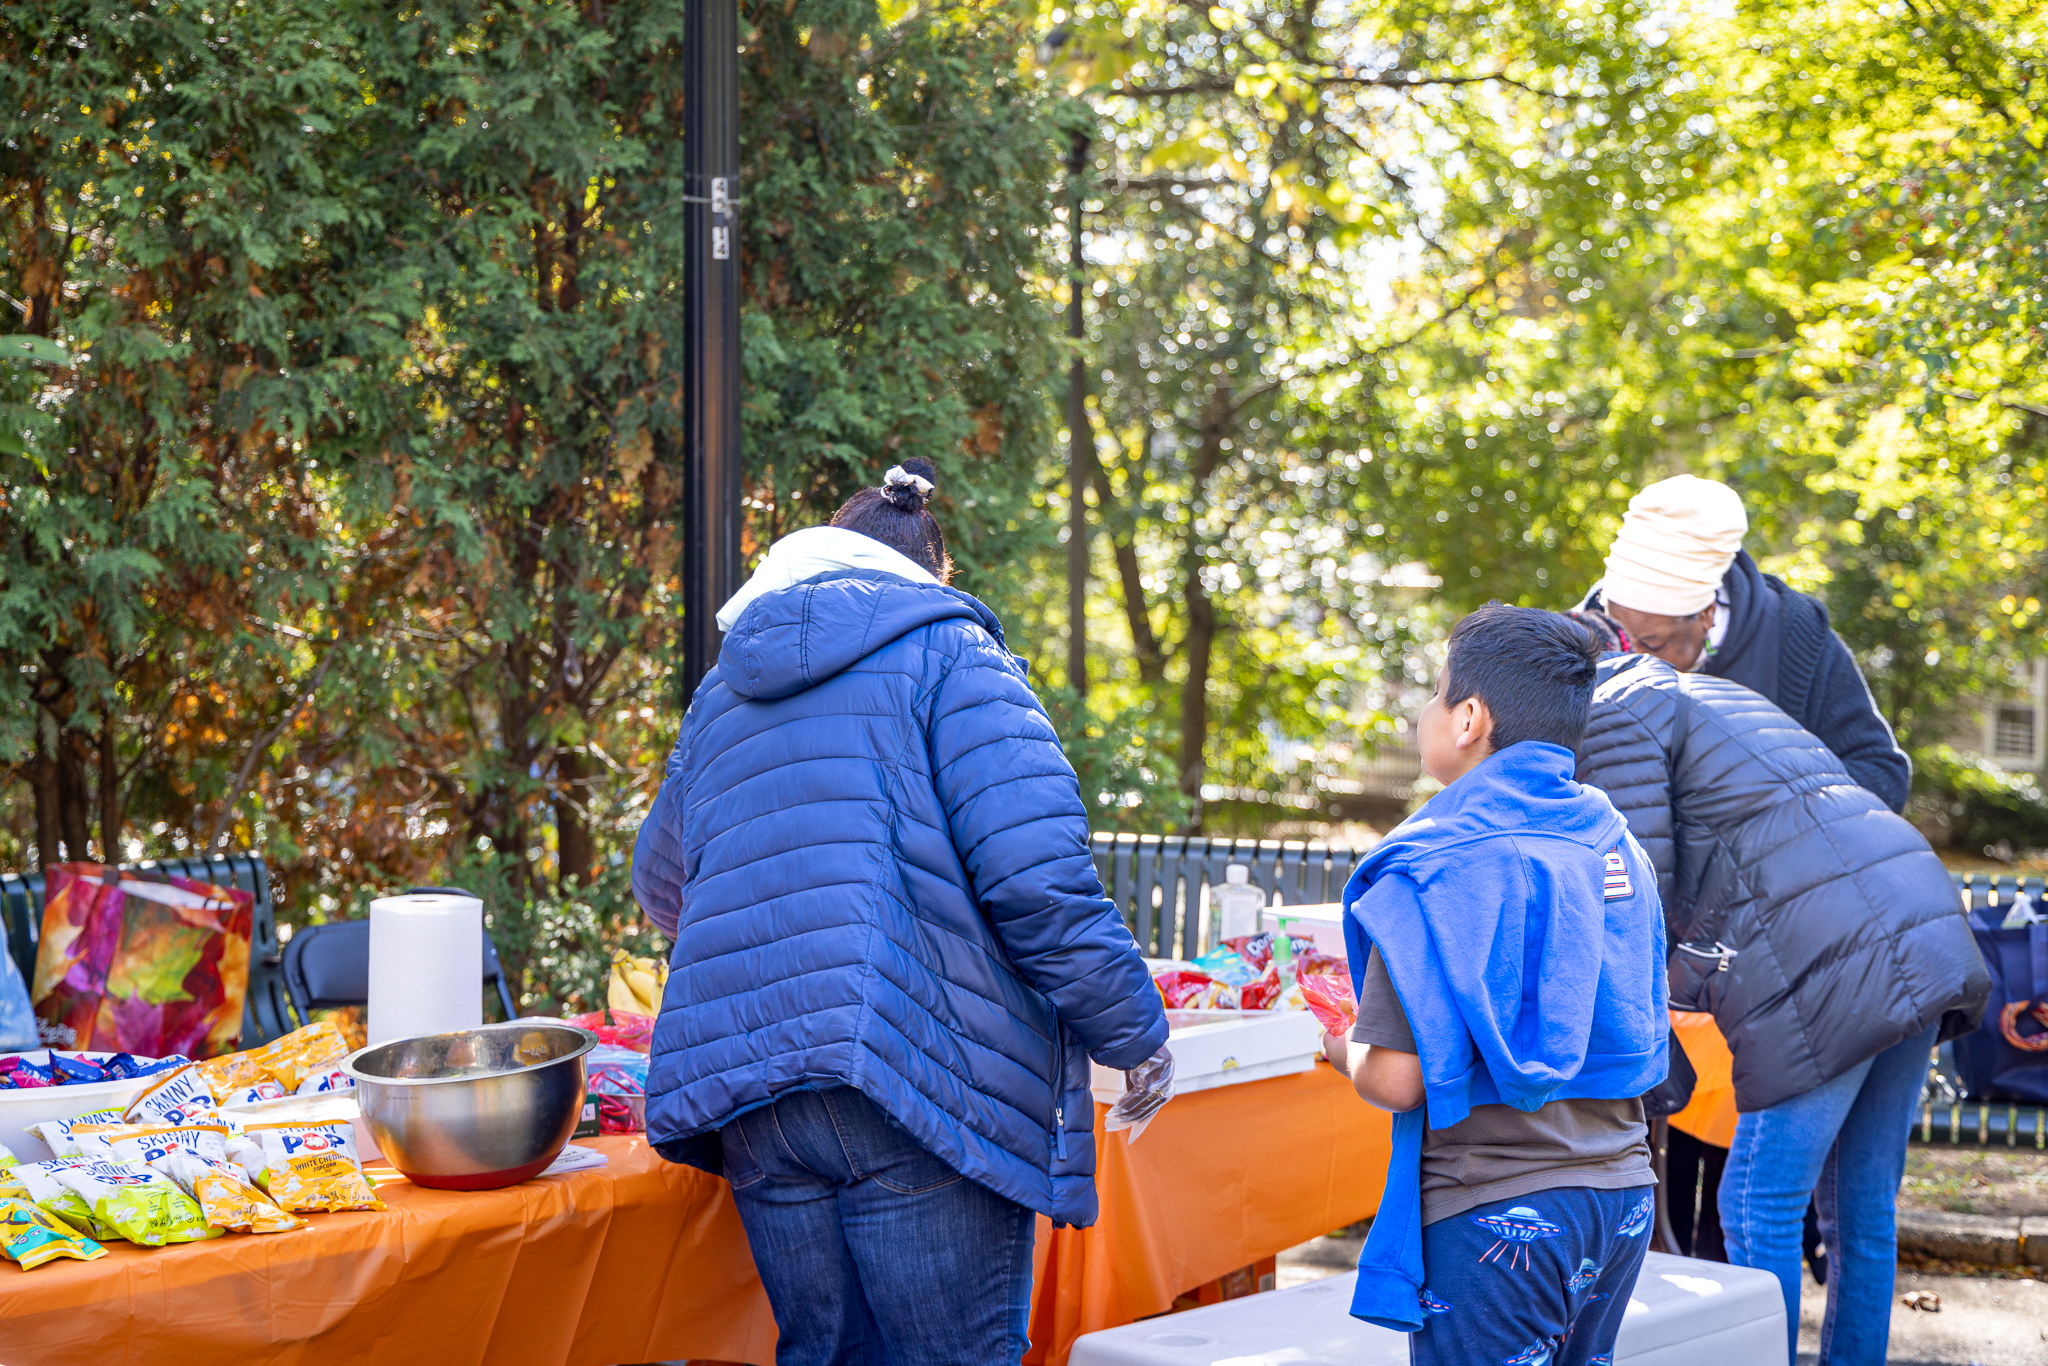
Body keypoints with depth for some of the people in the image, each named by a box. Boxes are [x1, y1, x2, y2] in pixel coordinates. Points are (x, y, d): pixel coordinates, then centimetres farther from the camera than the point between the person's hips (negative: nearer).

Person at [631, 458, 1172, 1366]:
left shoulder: (723, 690, 22)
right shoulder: (949, 651, 3)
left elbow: (662, 881, 36)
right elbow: (1033, 868, -10)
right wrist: (1133, 1032, -2)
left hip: (751, 1098, 6)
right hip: (925, 1069, -6)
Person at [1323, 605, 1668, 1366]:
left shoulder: (1437, 864, -15)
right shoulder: (1612, 844, 6)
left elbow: (1397, 1080, -18)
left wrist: (1343, 1050, 3)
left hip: (1497, 1217, -7)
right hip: (1623, 1194, 7)